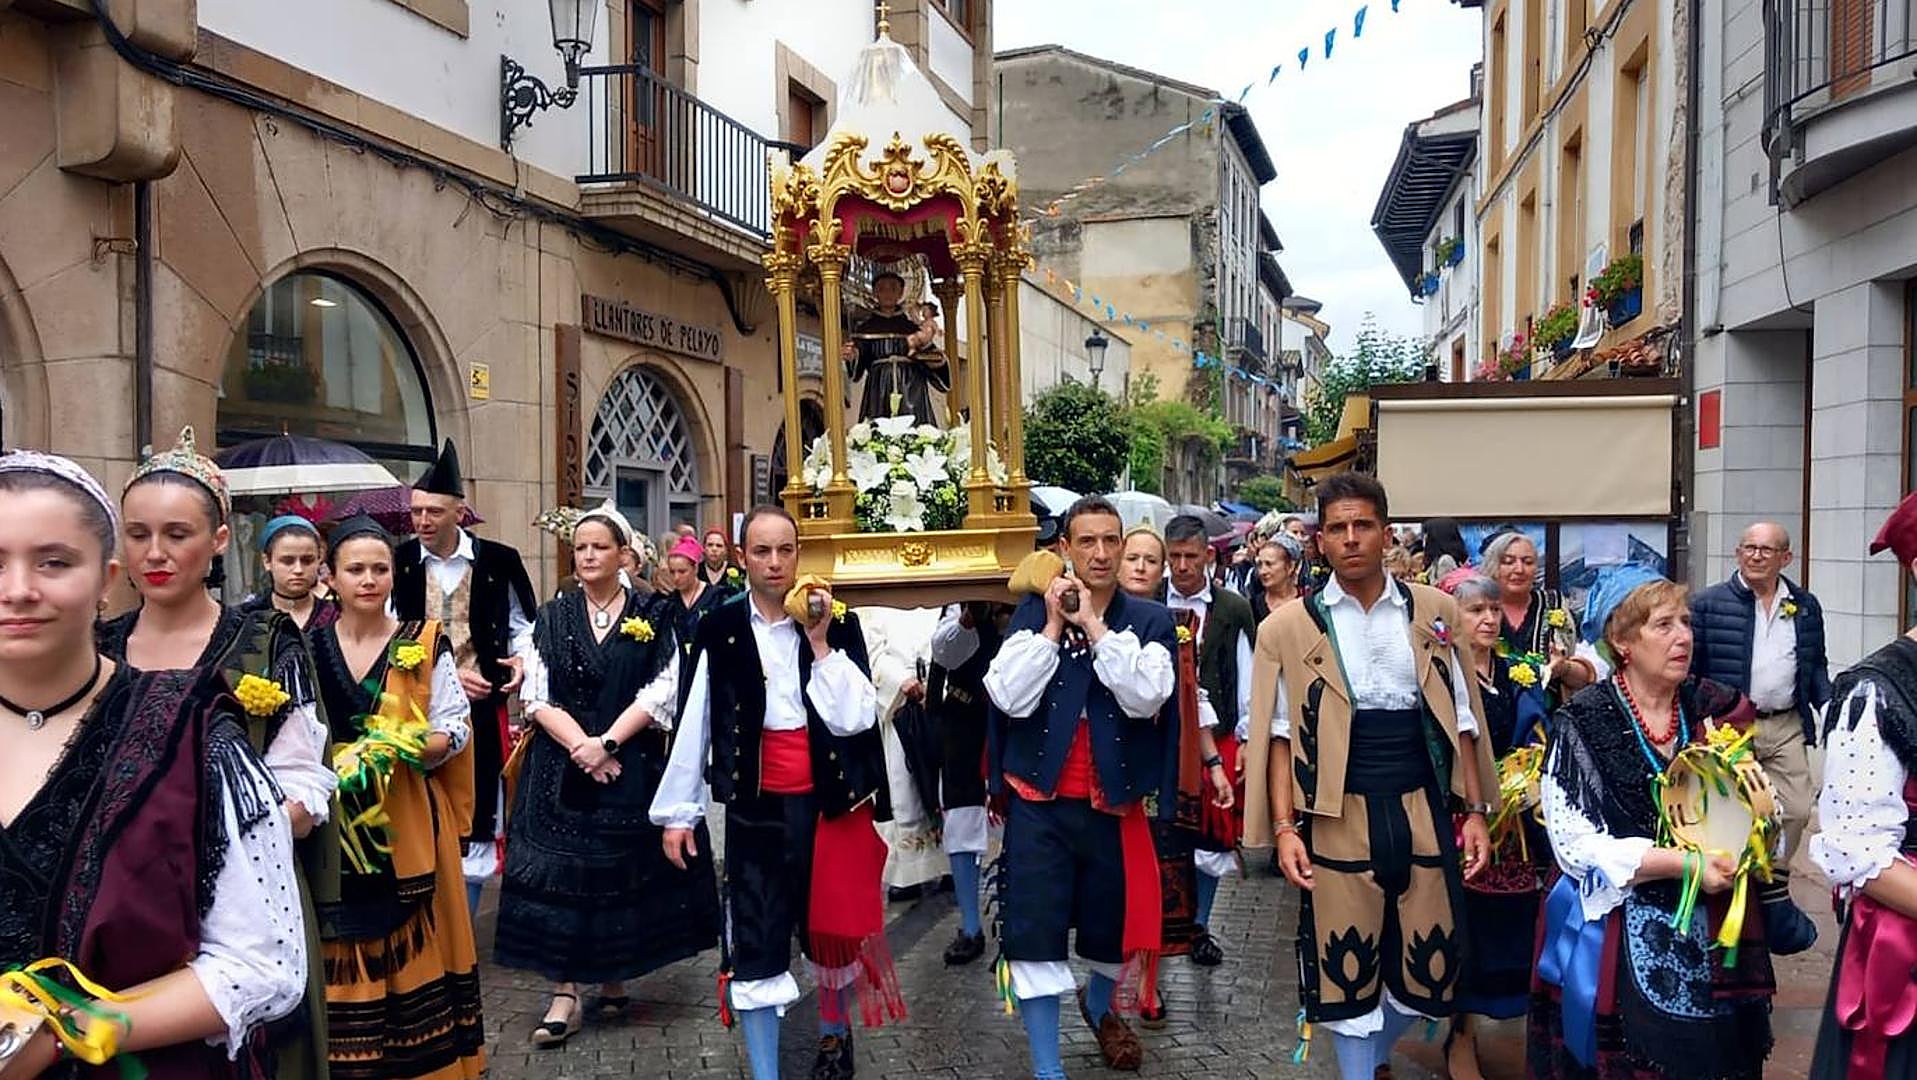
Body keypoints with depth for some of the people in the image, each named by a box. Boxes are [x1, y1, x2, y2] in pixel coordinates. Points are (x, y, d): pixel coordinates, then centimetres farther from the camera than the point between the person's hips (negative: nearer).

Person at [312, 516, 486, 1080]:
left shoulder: (425, 643, -1)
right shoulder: (310, 645, 3)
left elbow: (457, 727, -2)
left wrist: (402, 748, -18)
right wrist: (334, 764, -13)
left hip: (409, 823, -1)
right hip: (334, 822, 1)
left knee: (413, 949, 6)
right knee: (342, 956, 5)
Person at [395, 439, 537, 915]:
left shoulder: (498, 562, 0)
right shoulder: (397, 564, -1)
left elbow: (522, 626, 11)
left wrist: (521, 661, -8)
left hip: (481, 704, 0)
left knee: (474, 814, 7)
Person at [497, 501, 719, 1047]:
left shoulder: (652, 614, 0)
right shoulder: (552, 617, 5)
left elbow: (662, 691, -6)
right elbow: (535, 695, -1)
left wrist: (607, 743, -15)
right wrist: (580, 746, -14)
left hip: (631, 766, -1)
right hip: (561, 766, 1)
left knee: (623, 868, 5)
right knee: (561, 870, -1)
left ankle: (614, 979, 21)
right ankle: (565, 994, 5)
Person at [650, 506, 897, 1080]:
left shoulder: (837, 623, 0)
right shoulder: (721, 629, -1)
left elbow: (856, 718, -9)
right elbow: (695, 724, 1)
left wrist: (821, 642, -14)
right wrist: (679, 811, 1)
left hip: (831, 799, 1)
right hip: (757, 804, -1)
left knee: (835, 926, 14)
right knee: (754, 941, 0)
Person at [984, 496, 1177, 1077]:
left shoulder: (1150, 620, -3)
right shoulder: (1033, 612, -2)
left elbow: (1144, 699, -19)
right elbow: (1011, 699, -13)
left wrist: (1094, 624, -19)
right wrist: (1053, 626, -16)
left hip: (1114, 802, 1)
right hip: (1039, 802, -1)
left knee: (1116, 922, 18)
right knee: (1035, 932, -3)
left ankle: (1101, 1007, 51)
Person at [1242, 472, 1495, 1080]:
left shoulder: (1435, 612, 5)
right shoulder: (1288, 627, -1)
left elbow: (1461, 721, 9)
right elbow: (1280, 735, -1)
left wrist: (1475, 811, 5)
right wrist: (1285, 827, -7)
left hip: (1423, 811, 2)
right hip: (1339, 818, -2)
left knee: (1428, 961, 9)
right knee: (1346, 966, 5)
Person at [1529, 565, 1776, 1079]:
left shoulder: (1715, 708, 3)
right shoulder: (1583, 724, -10)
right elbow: (1577, 844, -14)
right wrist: (1685, 863, -20)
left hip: (1714, 929, 4)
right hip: (1619, 935, -4)